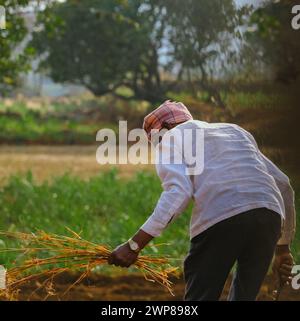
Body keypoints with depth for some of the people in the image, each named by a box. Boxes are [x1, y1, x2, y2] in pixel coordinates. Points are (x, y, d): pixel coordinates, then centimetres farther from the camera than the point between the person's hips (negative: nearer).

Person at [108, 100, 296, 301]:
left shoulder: (171, 137, 17)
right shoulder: (235, 130, 35)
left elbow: (178, 192, -4)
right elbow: (283, 185, 31)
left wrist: (135, 245, -7)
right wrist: (283, 248, 36)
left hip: (220, 217, -5)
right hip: (271, 214, 5)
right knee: (244, 297, 16)